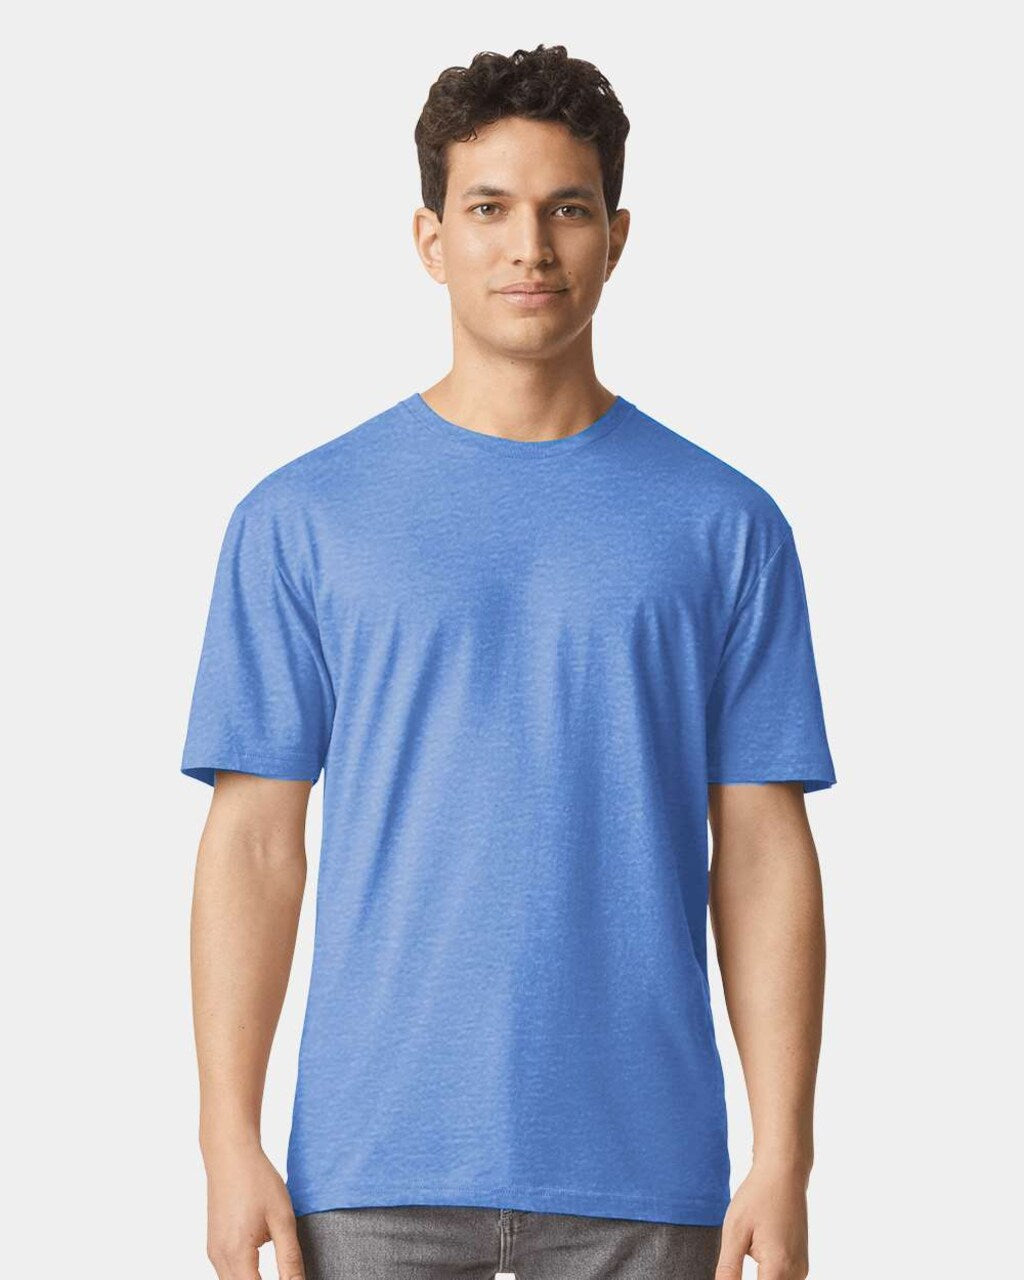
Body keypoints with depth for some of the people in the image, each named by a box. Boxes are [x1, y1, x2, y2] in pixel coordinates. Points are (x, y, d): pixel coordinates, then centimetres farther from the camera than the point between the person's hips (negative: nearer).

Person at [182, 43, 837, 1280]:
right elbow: (254, 839, 2)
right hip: (375, 1167, 0)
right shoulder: (301, 519, 3)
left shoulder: (725, 525, 3)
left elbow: (761, 850, 2)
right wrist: (232, 1143, -6)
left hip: (640, 1176, 1)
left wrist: (782, 1158, -5)